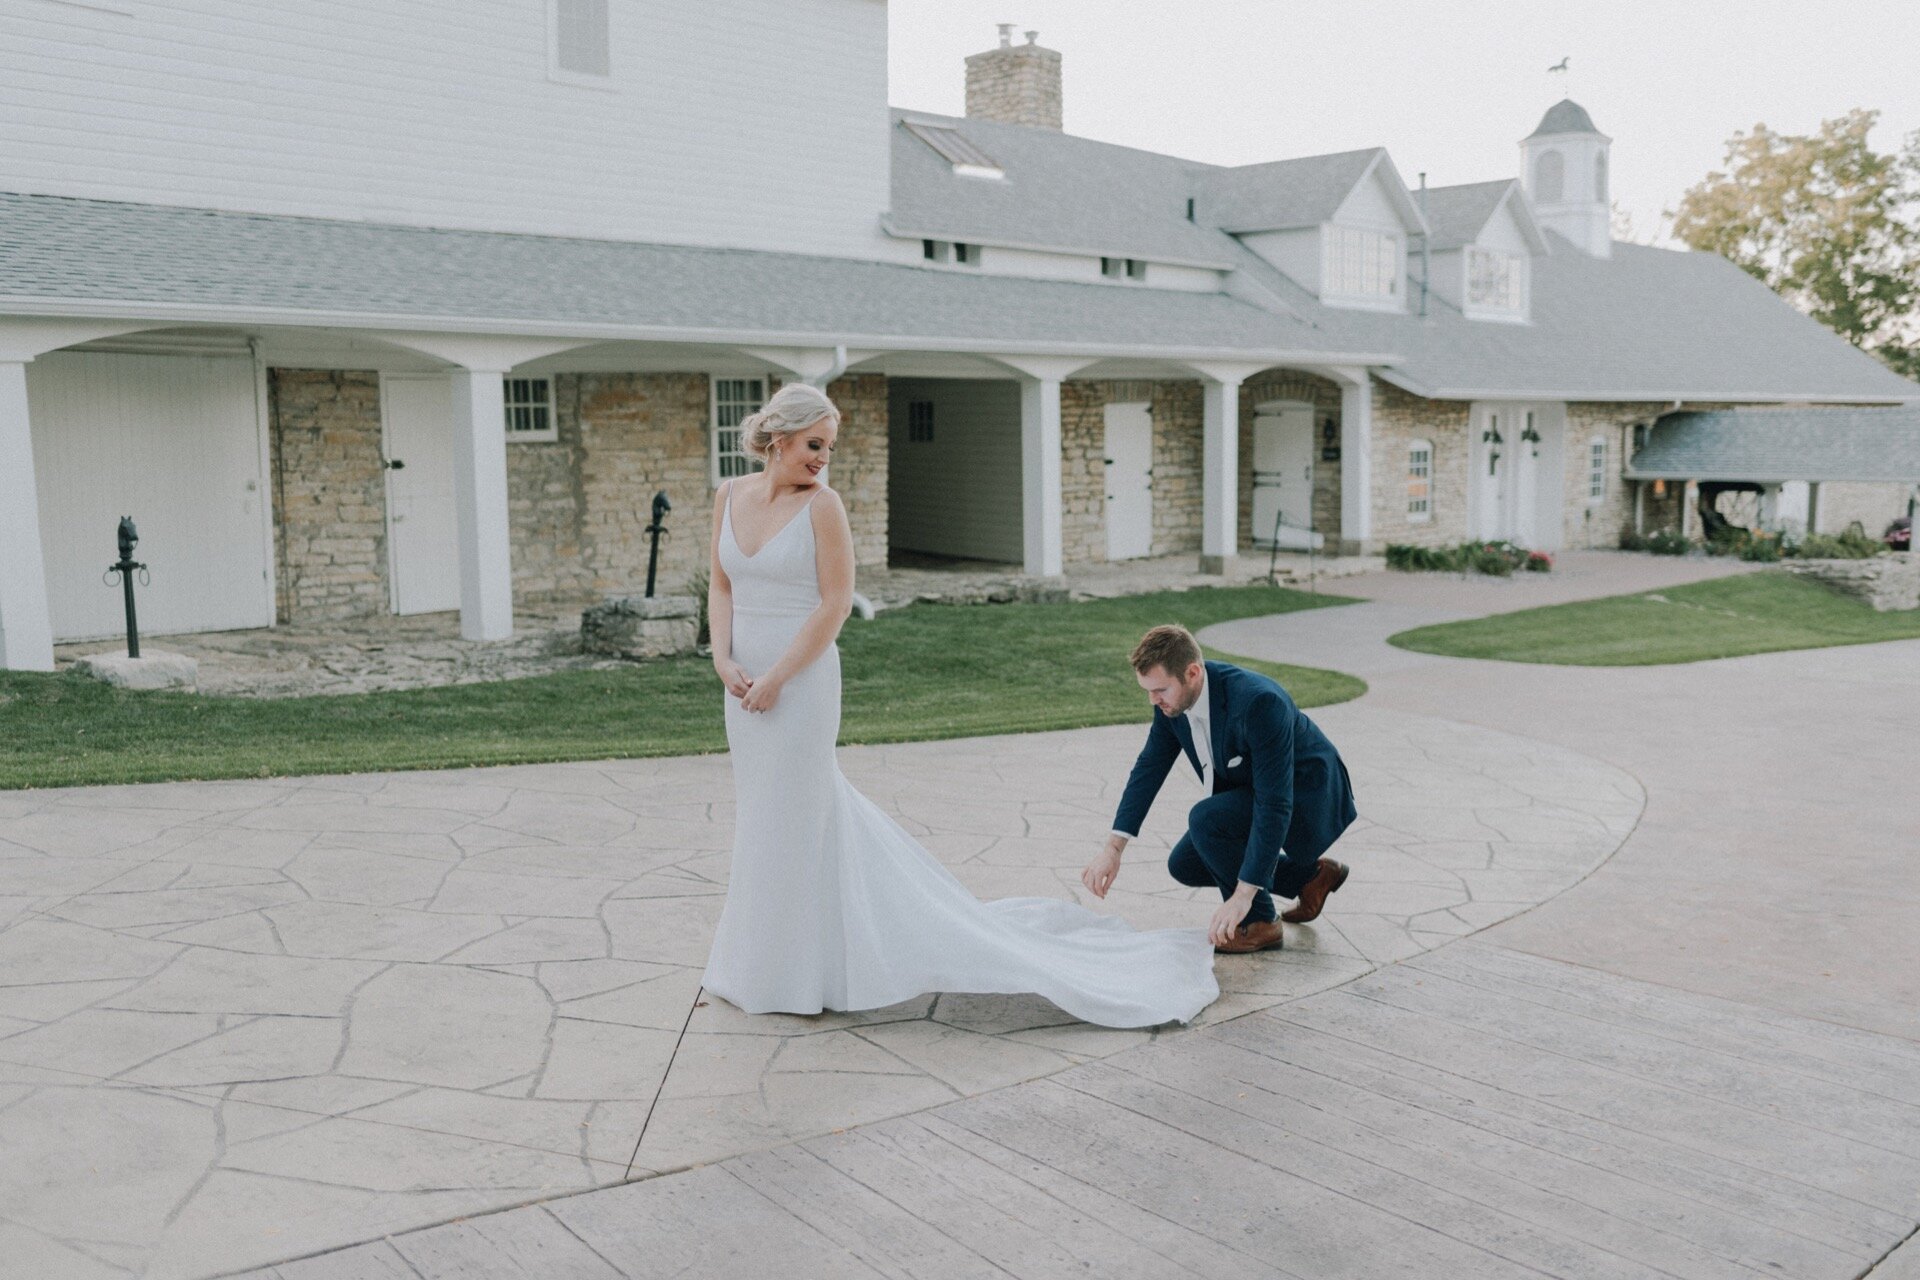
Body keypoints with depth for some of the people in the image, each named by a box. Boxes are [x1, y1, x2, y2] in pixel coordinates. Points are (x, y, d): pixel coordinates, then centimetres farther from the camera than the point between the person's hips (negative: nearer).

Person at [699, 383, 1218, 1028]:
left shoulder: (822, 504, -11)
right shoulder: (731, 496, 5)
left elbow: (835, 604, -14)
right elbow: (721, 586, 10)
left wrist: (775, 679, -16)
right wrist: (723, 659, -5)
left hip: (801, 683, -6)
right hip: (747, 685, 6)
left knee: (787, 819, 2)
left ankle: (786, 971, 18)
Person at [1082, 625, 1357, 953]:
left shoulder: (1258, 702, -36)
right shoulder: (1174, 695, -13)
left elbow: (1275, 806, -37)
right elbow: (1149, 767, -3)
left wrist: (1243, 895, -38)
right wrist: (1113, 848, -11)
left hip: (1309, 797, -8)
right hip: (1254, 795, 9)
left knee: (1206, 819, -28)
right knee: (1184, 865, 8)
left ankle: (1259, 923, -8)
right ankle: (1311, 875, 18)